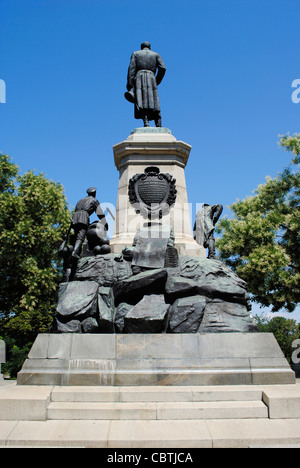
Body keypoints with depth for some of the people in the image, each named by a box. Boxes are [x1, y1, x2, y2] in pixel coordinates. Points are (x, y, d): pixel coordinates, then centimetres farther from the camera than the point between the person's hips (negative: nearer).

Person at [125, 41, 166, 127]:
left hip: (139, 77, -1)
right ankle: (159, 126, -17)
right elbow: (163, 68, 6)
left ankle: (146, 123, -33)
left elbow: (131, 69, 5)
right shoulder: (156, 55, 23)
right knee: (154, 103, -4)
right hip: (151, 77, 1)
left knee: (142, 102, -14)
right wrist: (157, 82, 15)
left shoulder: (135, 54, 21)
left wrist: (129, 85, -3)